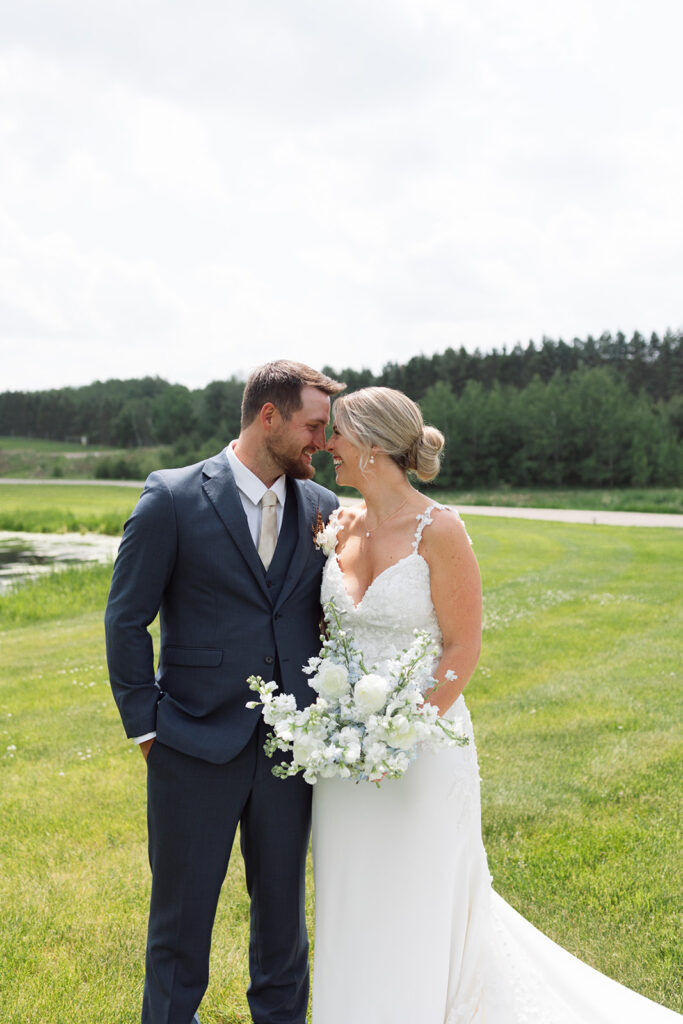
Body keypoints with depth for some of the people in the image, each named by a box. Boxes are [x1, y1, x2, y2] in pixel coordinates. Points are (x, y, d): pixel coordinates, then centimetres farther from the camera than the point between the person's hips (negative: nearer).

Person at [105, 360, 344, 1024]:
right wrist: (145, 727, -5)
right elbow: (126, 619, -5)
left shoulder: (322, 508, 3)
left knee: (283, 900, 17)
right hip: (197, 745, -3)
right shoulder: (172, 498, -9)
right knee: (182, 907, 11)